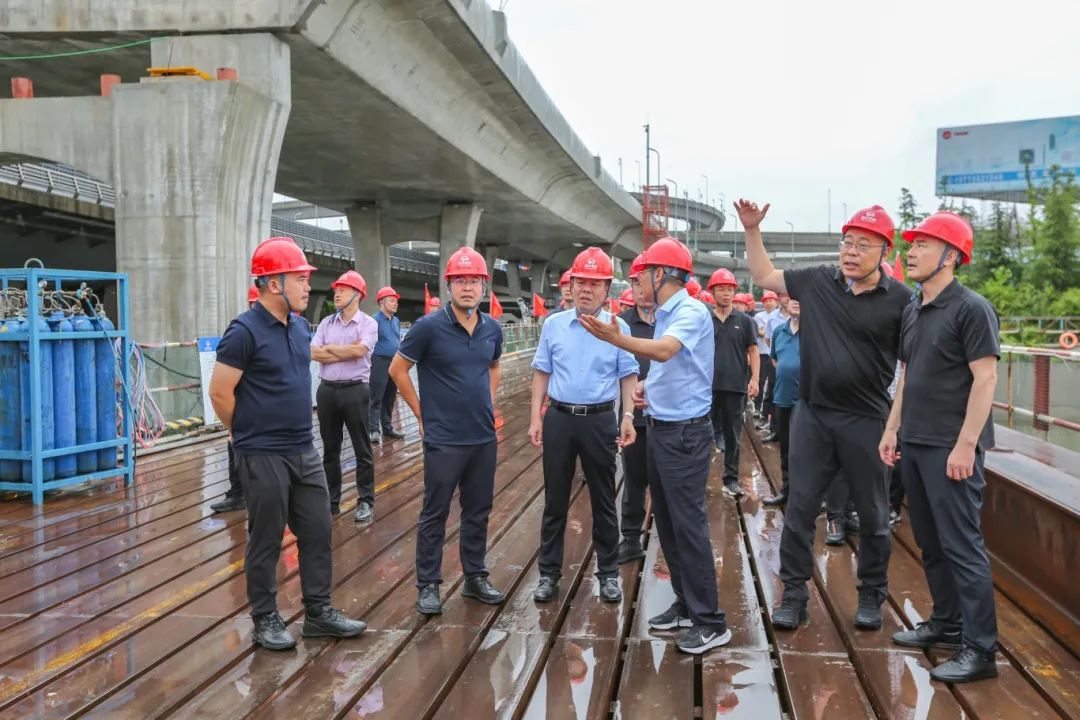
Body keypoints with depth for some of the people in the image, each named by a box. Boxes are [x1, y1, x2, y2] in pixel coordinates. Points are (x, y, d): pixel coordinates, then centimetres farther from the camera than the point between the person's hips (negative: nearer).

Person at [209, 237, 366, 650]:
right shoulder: (245, 331, -15)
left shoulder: (299, 327, 8)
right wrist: (251, 434, 0)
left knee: (317, 532, 12)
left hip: (305, 452, 7)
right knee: (266, 541, 5)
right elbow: (220, 393, -13)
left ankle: (319, 612, 24)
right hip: (264, 458, -7)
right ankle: (265, 620, 20)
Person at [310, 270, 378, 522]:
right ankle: (331, 500, 22)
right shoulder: (326, 323, 10)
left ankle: (366, 501, 10)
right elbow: (314, 353, -2)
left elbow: (359, 351, -19)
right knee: (330, 449, 12)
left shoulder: (368, 323, -3)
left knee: (362, 449, 2)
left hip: (355, 390, -5)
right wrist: (347, 351, -9)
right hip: (327, 390, 5)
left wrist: (330, 348, -5)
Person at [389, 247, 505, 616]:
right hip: (443, 439, -5)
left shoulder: (492, 329, 3)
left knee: (478, 511, 14)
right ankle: (428, 585, 16)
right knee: (434, 514, 4)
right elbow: (397, 370, -4)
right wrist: (423, 413, -3)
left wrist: (489, 406, 12)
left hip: (484, 437, 5)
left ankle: (475, 577, 28)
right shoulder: (429, 326, -12)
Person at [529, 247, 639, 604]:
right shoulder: (553, 324, 3)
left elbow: (628, 377, 2)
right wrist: (535, 417, 1)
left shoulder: (618, 328, -1)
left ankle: (608, 573, 21)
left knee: (603, 501, 9)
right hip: (559, 418, 1)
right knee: (555, 501, 9)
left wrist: (628, 417, -8)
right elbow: (542, 373, 6)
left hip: (600, 420, -1)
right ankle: (548, 574, 19)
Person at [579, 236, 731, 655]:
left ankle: (710, 622, 2)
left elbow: (665, 351, -36)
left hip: (685, 432, -10)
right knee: (667, 522, 15)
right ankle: (686, 605, 27)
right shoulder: (664, 315, 12)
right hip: (661, 428, 10)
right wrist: (646, 386, 4)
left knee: (689, 524, -7)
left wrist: (616, 339, -51)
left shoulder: (691, 312, -17)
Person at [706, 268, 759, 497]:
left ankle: (731, 478, 17)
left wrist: (755, 379, -6)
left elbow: (753, 351, 5)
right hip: (708, 386, 0)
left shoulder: (744, 321, 4)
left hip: (736, 387, 0)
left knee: (733, 435, 8)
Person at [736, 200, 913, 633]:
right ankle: (794, 594, 19)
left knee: (872, 515, 11)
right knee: (799, 508, 7)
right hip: (812, 416, 3)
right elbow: (764, 276, 16)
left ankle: (871, 596, 29)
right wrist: (752, 229, 8)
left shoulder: (899, 299, -8)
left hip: (866, 421, -2)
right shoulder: (818, 281, 1)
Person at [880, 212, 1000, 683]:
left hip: (951, 448, -8)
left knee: (961, 545, -5)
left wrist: (966, 444, -20)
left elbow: (985, 378, -16)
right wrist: (893, 428, 15)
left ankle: (979, 649, 2)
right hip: (915, 444, 8)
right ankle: (946, 624, 28)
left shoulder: (971, 308, -11)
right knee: (930, 542, 15)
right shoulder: (913, 311, 12)